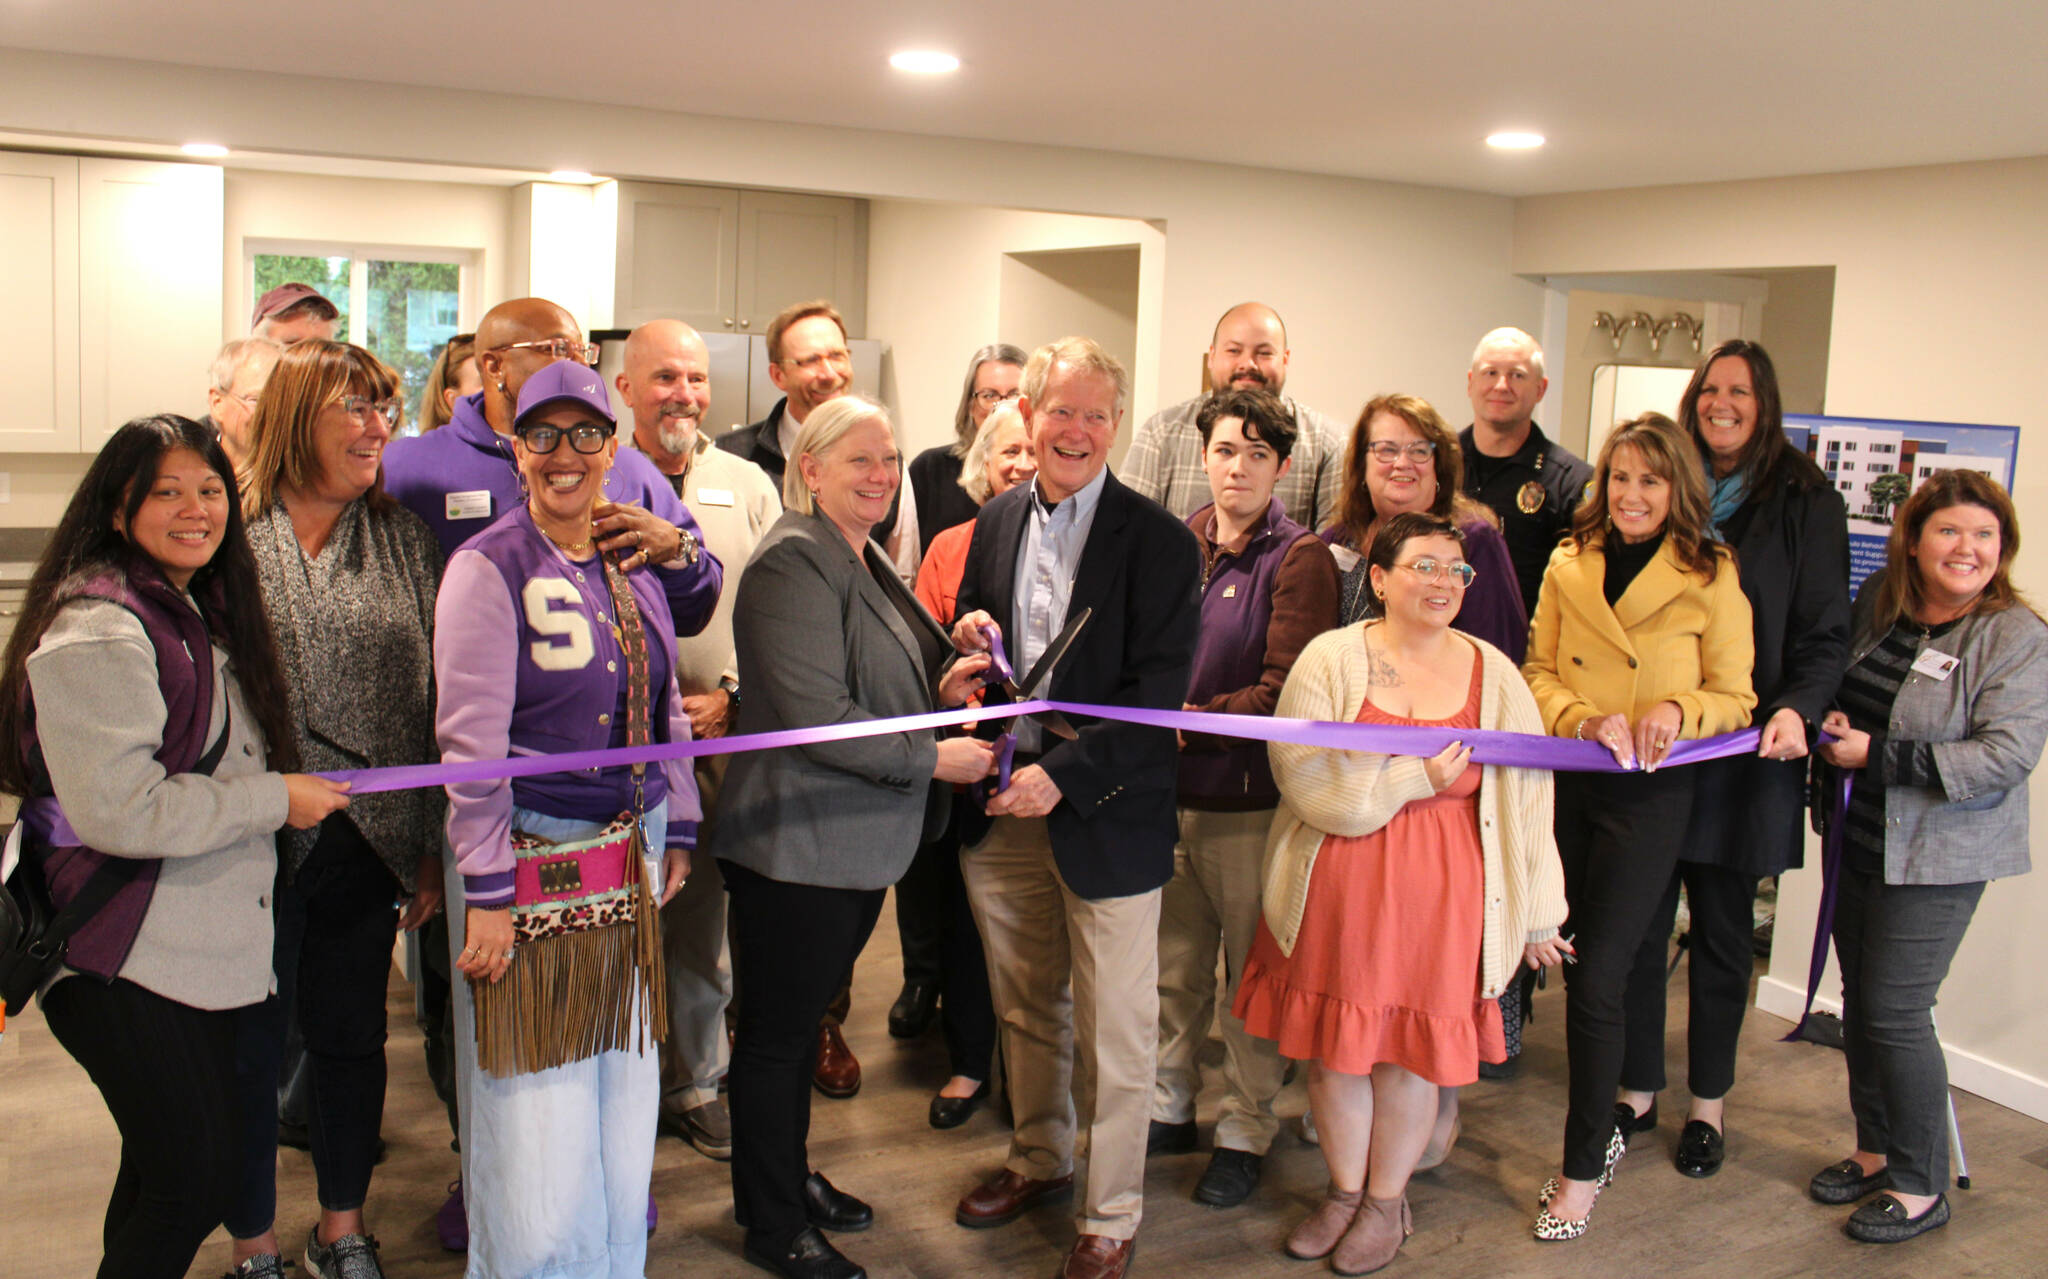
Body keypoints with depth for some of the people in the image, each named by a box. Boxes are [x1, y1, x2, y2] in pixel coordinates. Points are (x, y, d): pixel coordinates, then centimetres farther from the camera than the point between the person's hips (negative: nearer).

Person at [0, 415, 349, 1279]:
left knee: (167, 1176, 18)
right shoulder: (97, 631, -18)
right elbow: (118, 809, -25)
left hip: (210, 946, 9)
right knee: (192, 1182, -4)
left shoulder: (205, 611, 13)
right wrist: (274, 801, -17)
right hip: (128, 965, -9)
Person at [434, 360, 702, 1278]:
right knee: (536, 1105, 3)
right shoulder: (488, 567, -11)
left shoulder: (633, 563, 8)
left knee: (621, 1085, 15)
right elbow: (470, 738, -14)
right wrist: (486, 892, -16)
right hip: (528, 850, -6)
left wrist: (676, 830, 13)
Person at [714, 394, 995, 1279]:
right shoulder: (794, 561, -17)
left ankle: (788, 1180, 38)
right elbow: (817, 717, -24)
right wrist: (933, 758, -17)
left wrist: (938, 689, 5)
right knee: (777, 1033, 7)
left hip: (857, 842, 9)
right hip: (795, 847, -9)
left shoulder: (864, 559, 14)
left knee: (801, 1022, 22)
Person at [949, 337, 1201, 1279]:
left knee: (1114, 1033, 6)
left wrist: (1063, 776, -22)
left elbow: (1157, 690, -16)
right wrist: (968, 643, -5)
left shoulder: (1158, 541, -11)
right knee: (1026, 1009, 21)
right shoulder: (995, 524, 8)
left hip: (1106, 815, -5)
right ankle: (1039, 1159, 42)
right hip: (1003, 810, 5)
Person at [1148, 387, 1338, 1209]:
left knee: (1249, 971, 8)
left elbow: (1285, 692, -14)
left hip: (1250, 800, -4)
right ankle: (1169, 1104, 33)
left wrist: (1189, 724, -20)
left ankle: (1245, 1131, 23)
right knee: (1175, 964, 16)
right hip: (1168, 792, 4)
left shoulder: (1300, 559, -7)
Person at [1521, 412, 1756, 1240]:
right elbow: (1539, 671, 7)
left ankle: (1584, 1166, 11)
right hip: (1567, 786, 4)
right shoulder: (1568, 566, 6)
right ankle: (1602, 1130, 31)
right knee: (1580, 965, 11)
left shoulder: (1711, 579, -2)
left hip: (1648, 796, -3)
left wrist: (1677, 711, -19)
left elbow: (1734, 699, 1)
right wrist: (1583, 720, -12)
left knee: (1596, 979, -5)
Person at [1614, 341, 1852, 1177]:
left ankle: (1708, 1105, 24)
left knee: (1722, 929, 10)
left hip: (1742, 752, -2)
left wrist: (1796, 708, -20)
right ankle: (1636, 1091, 21)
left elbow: (1825, 634, -2)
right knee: (1637, 923, 5)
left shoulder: (1806, 503, 1)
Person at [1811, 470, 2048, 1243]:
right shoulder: (1876, 603, 5)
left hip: (1938, 855, -6)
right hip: (1860, 839, 6)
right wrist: (1824, 723, 5)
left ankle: (1921, 1187, 13)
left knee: (1896, 1011, -4)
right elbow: (1833, 682, 24)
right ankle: (1876, 1150, 31)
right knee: (1860, 999, 14)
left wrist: (1879, 756, -22)